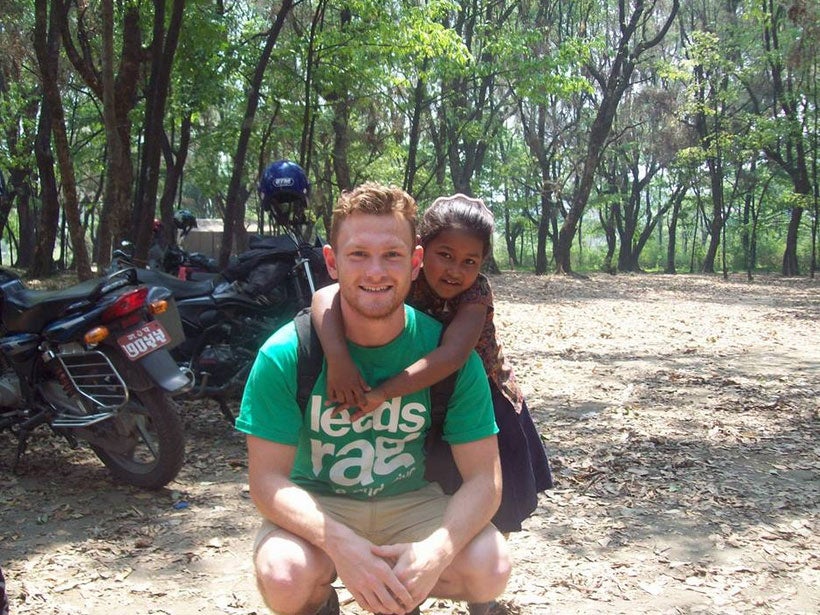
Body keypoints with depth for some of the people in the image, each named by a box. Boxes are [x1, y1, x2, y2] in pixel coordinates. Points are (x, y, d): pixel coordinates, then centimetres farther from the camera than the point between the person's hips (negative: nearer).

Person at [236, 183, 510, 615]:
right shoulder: (285, 355, -18)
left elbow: (483, 477, -14)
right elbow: (267, 478, -17)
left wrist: (437, 551, -35)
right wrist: (339, 544, -36)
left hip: (411, 502, 2)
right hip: (315, 504, -1)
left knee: (490, 569, -24)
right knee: (285, 578, -32)